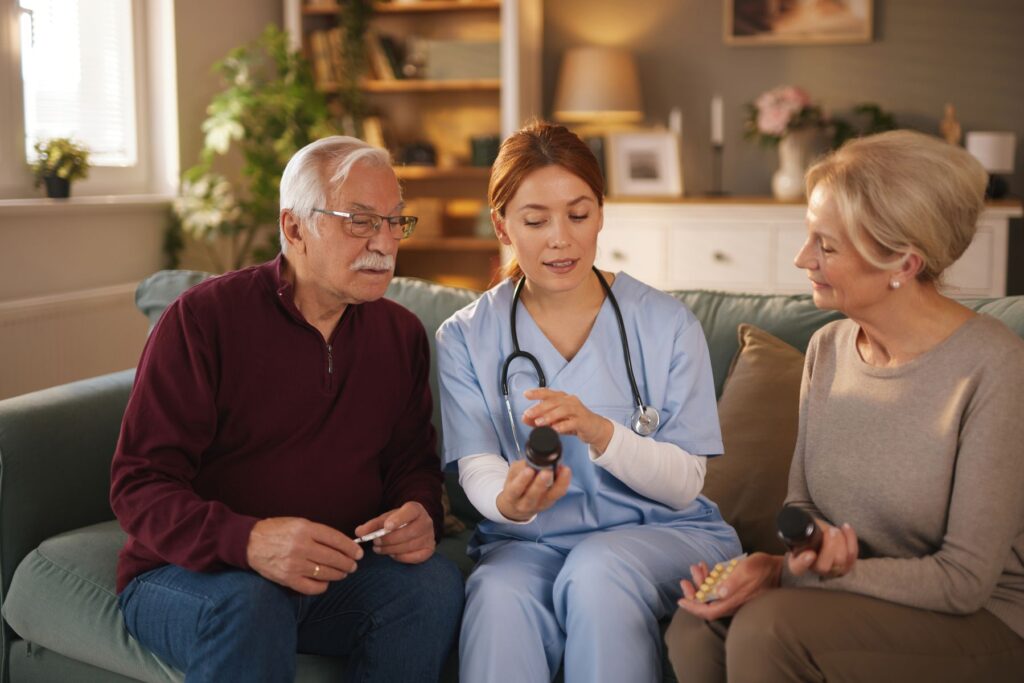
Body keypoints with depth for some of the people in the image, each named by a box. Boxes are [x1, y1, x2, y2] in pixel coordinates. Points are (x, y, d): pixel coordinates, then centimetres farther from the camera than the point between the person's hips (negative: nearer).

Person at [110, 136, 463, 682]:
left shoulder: (402, 334, 7)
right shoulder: (203, 318, -10)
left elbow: (413, 462, 14)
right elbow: (139, 484, -15)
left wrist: (419, 512, -13)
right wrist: (248, 541, -34)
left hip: (337, 573, 5)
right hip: (186, 573, -4)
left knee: (434, 581, -24)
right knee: (245, 605, -38)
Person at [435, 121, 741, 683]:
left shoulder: (666, 325, 0)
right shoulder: (465, 339, 4)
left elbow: (684, 484, -5)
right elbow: (477, 470, -6)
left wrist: (599, 431, -25)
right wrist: (508, 500, -31)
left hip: (663, 533, 0)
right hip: (528, 542, 0)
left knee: (598, 569, -33)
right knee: (499, 592, -33)